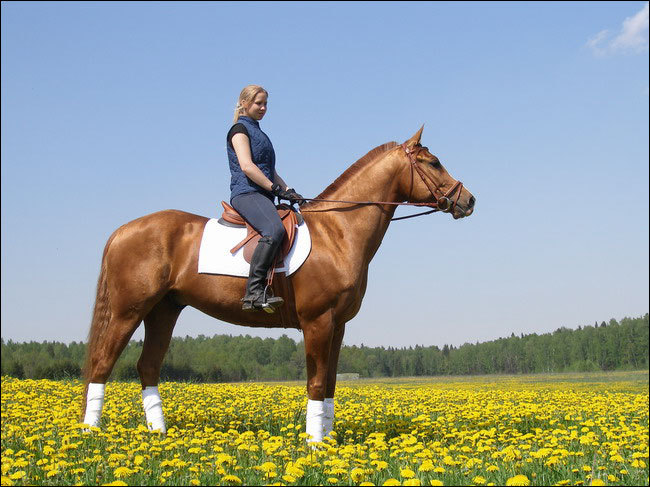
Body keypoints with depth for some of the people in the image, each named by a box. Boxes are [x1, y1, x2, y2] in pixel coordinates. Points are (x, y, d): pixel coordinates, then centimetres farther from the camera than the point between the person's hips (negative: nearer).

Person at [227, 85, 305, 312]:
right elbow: (246, 166, -13)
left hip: (264, 196, 10)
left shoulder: (258, 132, 28)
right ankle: (254, 292, -38)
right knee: (274, 229, -35)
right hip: (246, 193, -10)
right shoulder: (240, 129, 1)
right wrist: (276, 188, -15)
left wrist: (289, 191, 10)